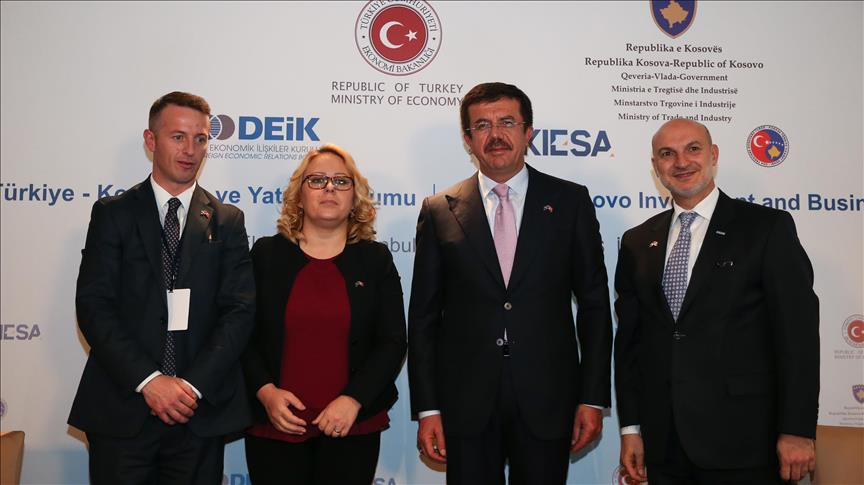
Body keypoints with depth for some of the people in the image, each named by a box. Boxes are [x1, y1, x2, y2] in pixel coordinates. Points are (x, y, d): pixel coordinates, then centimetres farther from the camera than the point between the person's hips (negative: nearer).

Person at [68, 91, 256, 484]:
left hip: (201, 410, 1)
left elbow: (239, 310, -1)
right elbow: (93, 304, -5)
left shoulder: (227, 221, 6)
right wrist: (148, 380, -15)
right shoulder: (113, 213, 3)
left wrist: (193, 385, -12)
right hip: (121, 409, -1)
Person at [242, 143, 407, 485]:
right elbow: (243, 335, 4)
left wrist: (353, 400, -11)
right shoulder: (266, 254, 4)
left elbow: (393, 341, -1)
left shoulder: (376, 259, 4)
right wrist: (265, 391, -10)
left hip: (352, 427, 0)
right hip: (275, 425, 0)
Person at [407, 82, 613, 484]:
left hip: (547, 401, 0)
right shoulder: (440, 211, 3)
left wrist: (593, 398, -1)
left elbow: (594, 304, 3)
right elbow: (424, 316, 4)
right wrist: (427, 408, -1)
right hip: (466, 404, 0)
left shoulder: (569, 201, 3)